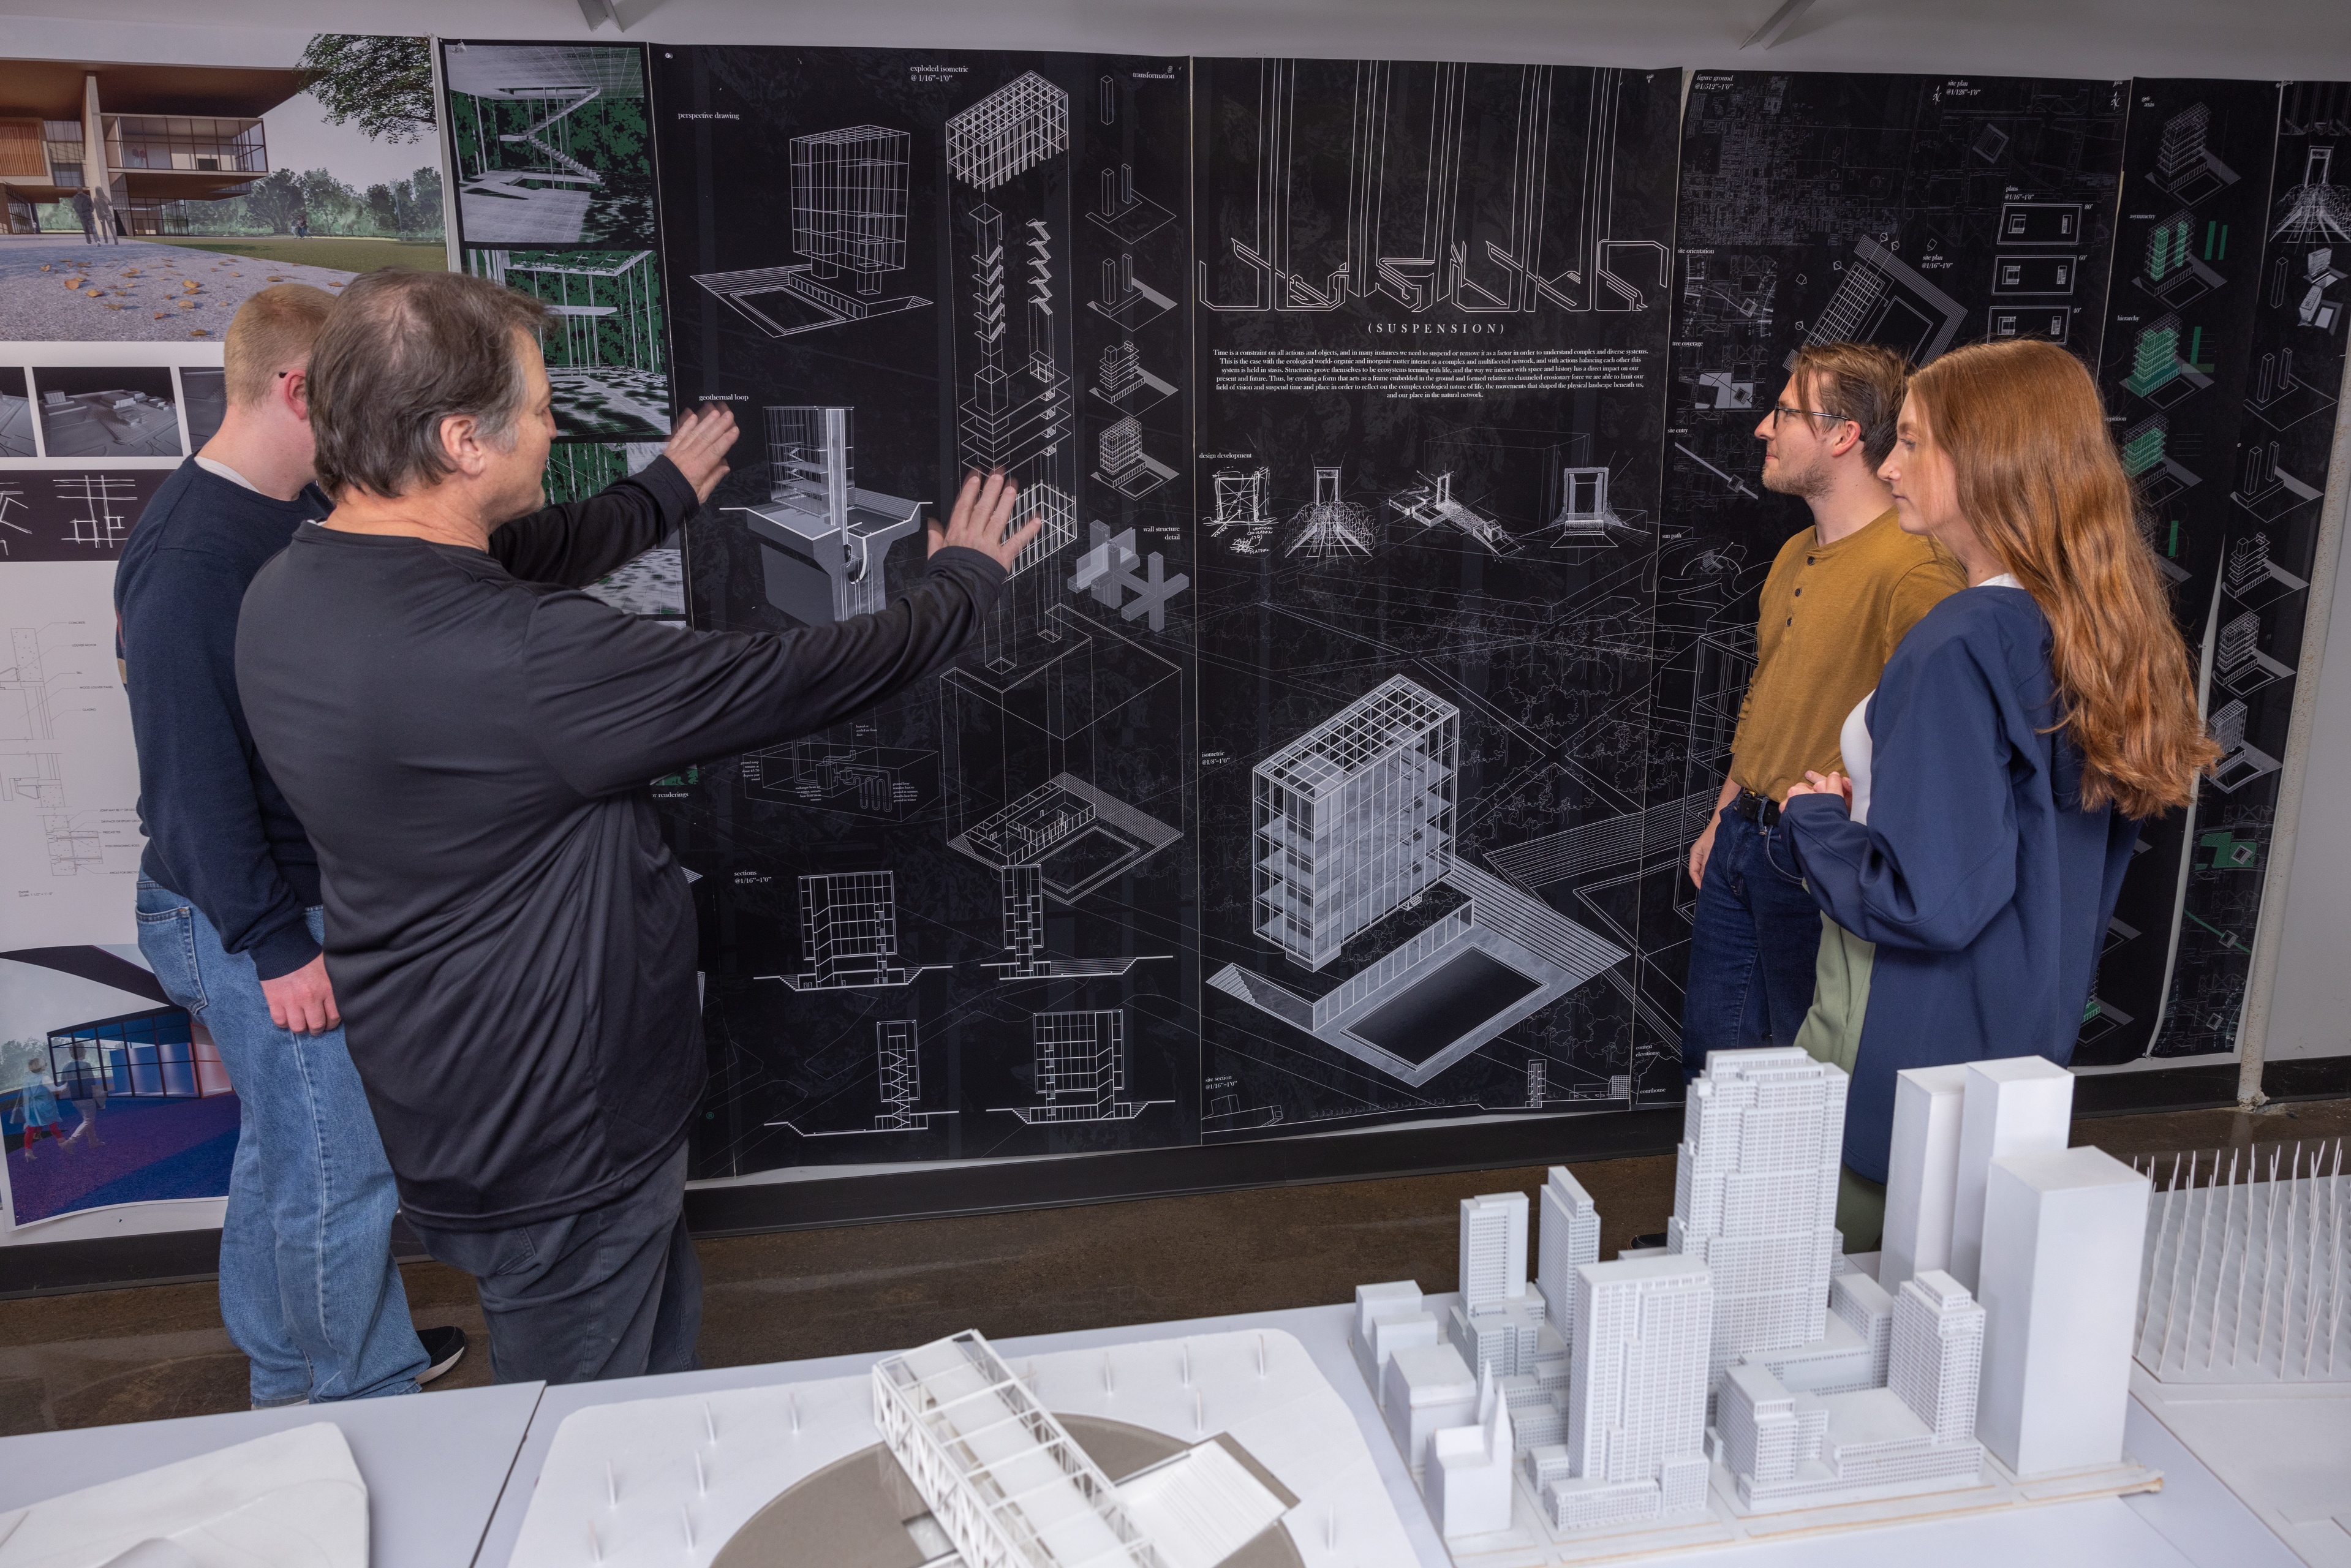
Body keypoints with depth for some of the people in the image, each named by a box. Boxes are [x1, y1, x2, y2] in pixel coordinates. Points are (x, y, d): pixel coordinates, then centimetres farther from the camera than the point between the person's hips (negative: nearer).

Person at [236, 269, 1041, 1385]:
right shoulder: (516, 656, -33)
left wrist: (667, 497, 32)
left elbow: (515, 558, 16)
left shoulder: (291, 591, -4)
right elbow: (800, 681, -23)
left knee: (662, 1340, 28)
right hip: (551, 1145, -9)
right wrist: (964, 580, -5)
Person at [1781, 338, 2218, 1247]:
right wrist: (1869, 799, 10)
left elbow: (1927, 902, -25)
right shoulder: (2093, 627, 3)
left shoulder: (1964, 645, -24)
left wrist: (1816, 820, -9)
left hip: (1911, 1042, -9)